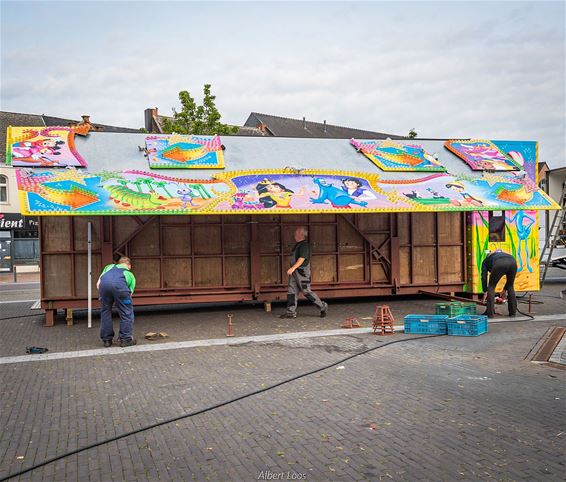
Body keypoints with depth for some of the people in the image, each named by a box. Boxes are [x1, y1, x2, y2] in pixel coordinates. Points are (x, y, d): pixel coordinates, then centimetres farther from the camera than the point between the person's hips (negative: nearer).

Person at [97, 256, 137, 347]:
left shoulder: (109, 266, 40)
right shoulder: (130, 275, 36)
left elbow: (98, 284, 26)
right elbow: (129, 294, 34)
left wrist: (104, 299, 35)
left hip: (104, 283, 2)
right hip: (119, 285, -2)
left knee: (105, 312, 20)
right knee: (126, 312, 16)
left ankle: (107, 340, 27)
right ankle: (126, 339, 21)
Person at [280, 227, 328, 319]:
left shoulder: (304, 245, -15)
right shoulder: (297, 245, 16)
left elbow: (302, 258, -25)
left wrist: (293, 268, -34)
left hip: (302, 271, -10)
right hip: (295, 272, 10)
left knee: (307, 292, -5)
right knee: (291, 291, 4)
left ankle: (323, 307, 8)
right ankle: (291, 312, 6)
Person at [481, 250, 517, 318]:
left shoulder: (486, 261, 35)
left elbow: (484, 277, 24)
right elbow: (510, 278, 44)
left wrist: (485, 292, 29)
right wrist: (505, 290, 50)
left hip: (499, 264, -4)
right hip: (512, 262, 4)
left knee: (491, 286, 14)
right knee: (510, 287, 26)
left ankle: (490, 313, 10)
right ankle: (513, 312, 28)